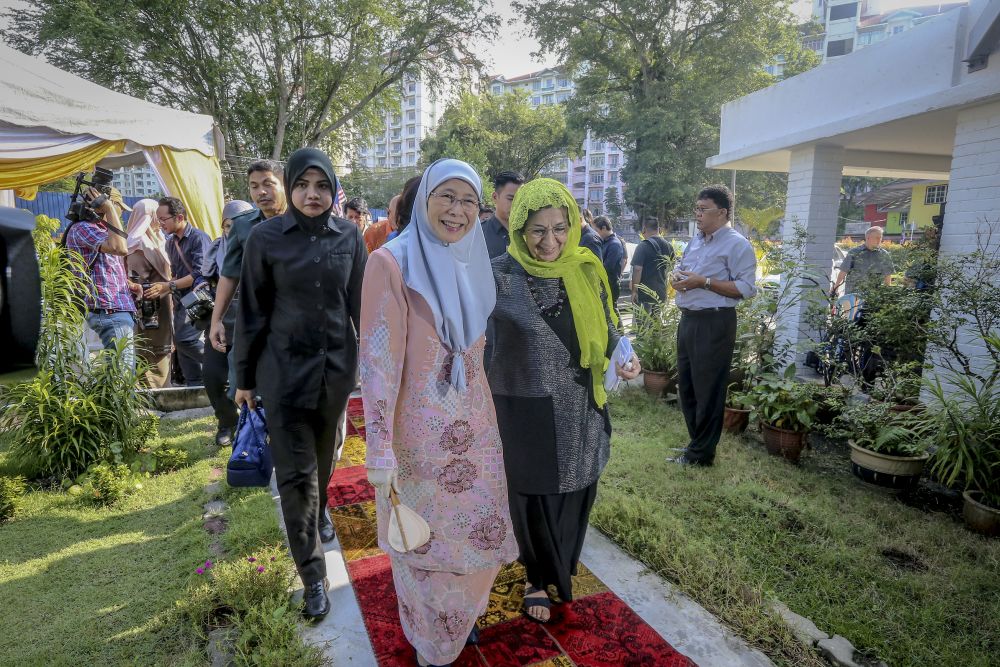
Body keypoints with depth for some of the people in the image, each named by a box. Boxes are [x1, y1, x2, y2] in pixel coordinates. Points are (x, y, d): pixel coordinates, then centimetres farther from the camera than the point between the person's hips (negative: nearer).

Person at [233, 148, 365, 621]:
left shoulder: (349, 235, -1)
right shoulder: (266, 237, -7)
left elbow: (360, 303, 5)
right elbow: (251, 312, -2)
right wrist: (244, 376, 1)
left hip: (337, 365, 2)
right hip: (284, 368, -2)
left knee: (325, 456, 20)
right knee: (295, 471, 0)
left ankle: (320, 512, 51)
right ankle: (313, 576, 13)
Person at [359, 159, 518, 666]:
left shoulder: (473, 264, 4)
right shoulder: (392, 263, -15)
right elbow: (378, 360, -18)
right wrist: (380, 450, -19)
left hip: (476, 430, 6)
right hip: (421, 434, -6)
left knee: (480, 530, 19)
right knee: (424, 540, 13)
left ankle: (462, 616, 49)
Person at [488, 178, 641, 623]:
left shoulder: (586, 270, -2)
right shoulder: (499, 275, -15)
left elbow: (606, 325, 10)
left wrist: (625, 356, -10)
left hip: (579, 408, 4)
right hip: (526, 410, -4)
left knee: (574, 493, 20)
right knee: (533, 497, 13)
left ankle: (558, 568, 50)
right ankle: (537, 577, 42)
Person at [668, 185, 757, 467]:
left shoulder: (737, 245, -10)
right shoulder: (696, 240, 15)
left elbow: (746, 288, -17)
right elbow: (680, 268, 26)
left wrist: (704, 282, -20)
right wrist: (676, 276, 2)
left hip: (714, 324, -8)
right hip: (688, 319, 9)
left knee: (707, 390, 0)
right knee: (686, 386, 15)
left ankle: (701, 453, 13)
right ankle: (697, 441, 30)